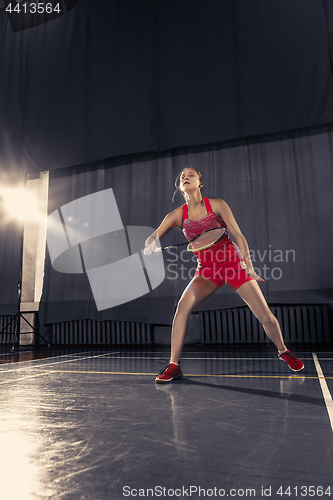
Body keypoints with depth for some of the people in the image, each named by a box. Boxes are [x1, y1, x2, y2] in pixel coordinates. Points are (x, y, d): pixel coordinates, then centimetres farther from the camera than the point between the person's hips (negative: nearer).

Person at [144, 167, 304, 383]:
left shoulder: (217, 205, -8)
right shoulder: (178, 215, -3)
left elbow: (238, 235, -7)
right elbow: (153, 238, -5)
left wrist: (249, 265, -15)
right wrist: (151, 244, -30)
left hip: (234, 264, -1)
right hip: (206, 270, 2)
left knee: (266, 316, -3)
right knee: (183, 306, -22)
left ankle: (283, 351, 29)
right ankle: (174, 366, -9)